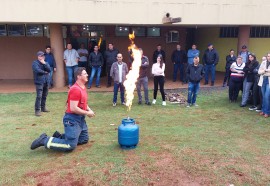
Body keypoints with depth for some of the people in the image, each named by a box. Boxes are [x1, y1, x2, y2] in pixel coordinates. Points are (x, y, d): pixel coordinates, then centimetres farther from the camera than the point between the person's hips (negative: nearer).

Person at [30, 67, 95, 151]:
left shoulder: (83, 87, 10)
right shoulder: (75, 89, -21)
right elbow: (73, 108, -25)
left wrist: (89, 110, 4)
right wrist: (87, 113, -15)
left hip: (80, 118, 10)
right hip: (72, 119, -10)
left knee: (84, 139, 19)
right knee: (70, 145, -11)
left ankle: (59, 136, 24)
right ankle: (44, 140, 0)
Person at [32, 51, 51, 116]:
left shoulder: (45, 63, 15)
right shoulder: (35, 63, -3)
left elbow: (49, 70, -2)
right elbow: (37, 70, -18)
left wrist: (44, 63, -10)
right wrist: (45, 72, -5)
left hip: (46, 82, 6)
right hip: (39, 82, -6)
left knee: (44, 96, 14)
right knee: (39, 96, -12)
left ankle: (43, 107, 29)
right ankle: (37, 110, -8)